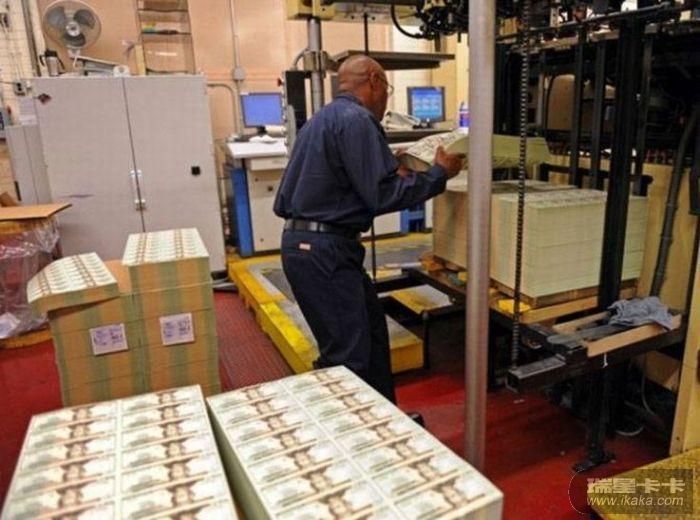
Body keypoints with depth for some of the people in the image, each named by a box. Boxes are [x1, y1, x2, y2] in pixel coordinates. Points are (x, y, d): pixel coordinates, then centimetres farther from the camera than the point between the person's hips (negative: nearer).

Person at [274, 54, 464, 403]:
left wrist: (392, 171, 22)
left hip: (308, 241, 11)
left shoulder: (326, 117, 19)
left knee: (372, 329, 18)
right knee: (348, 356, -5)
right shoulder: (356, 120, -13)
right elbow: (382, 195, -18)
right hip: (322, 250, -11)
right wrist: (439, 174, -6)